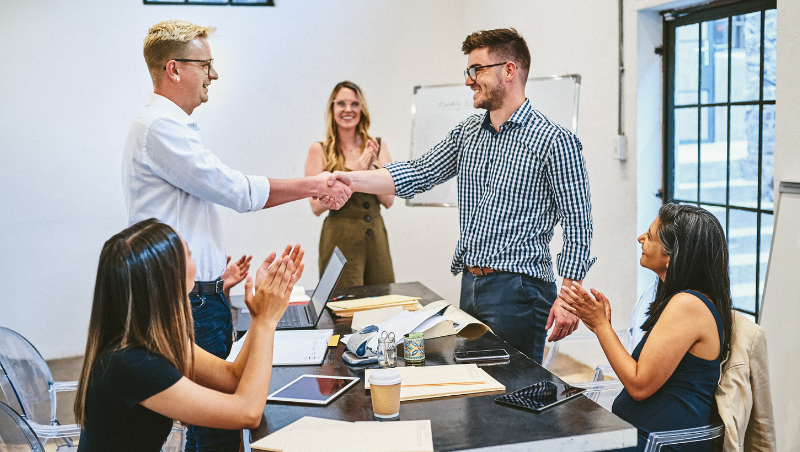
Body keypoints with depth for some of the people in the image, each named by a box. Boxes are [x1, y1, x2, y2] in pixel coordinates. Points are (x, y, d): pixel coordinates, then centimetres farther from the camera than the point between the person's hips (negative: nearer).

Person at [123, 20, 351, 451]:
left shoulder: (166, 124, 19)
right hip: (192, 300, -11)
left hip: (195, 292, 11)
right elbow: (238, 190, -19)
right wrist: (315, 186, -9)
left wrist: (212, 273, 23)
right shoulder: (161, 126, -16)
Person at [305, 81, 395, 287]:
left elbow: (388, 200, 4)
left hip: (376, 237, 3)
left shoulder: (378, 146, 8)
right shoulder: (320, 150, -1)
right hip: (340, 239, -3)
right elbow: (317, 206, -8)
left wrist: (371, 168, -11)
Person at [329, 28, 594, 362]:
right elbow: (417, 175, 6)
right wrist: (352, 179, -6)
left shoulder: (553, 140, -10)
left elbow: (577, 225, -10)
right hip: (470, 285, 7)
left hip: (517, 288, -7)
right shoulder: (468, 132, 12)